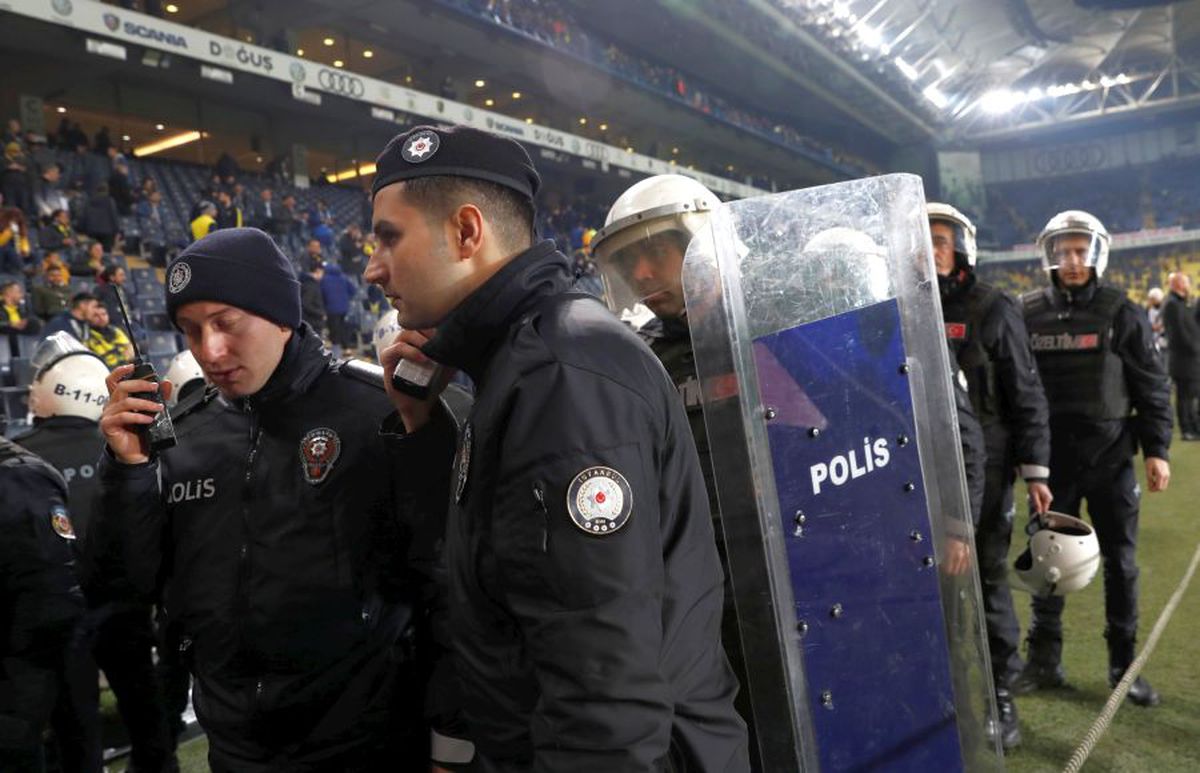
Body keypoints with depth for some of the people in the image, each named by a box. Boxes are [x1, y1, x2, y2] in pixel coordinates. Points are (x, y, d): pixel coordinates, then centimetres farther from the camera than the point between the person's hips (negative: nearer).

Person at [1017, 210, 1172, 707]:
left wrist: (1156, 450, -4)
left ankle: (1124, 665, 23)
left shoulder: (1120, 312, -1)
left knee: (1120, 561, 8)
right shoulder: (1029, 313, 1)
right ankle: (1044, 660, 22)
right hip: (1052, 458, 1)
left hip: (1111, 455, -1)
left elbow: (1151, 386, 1)